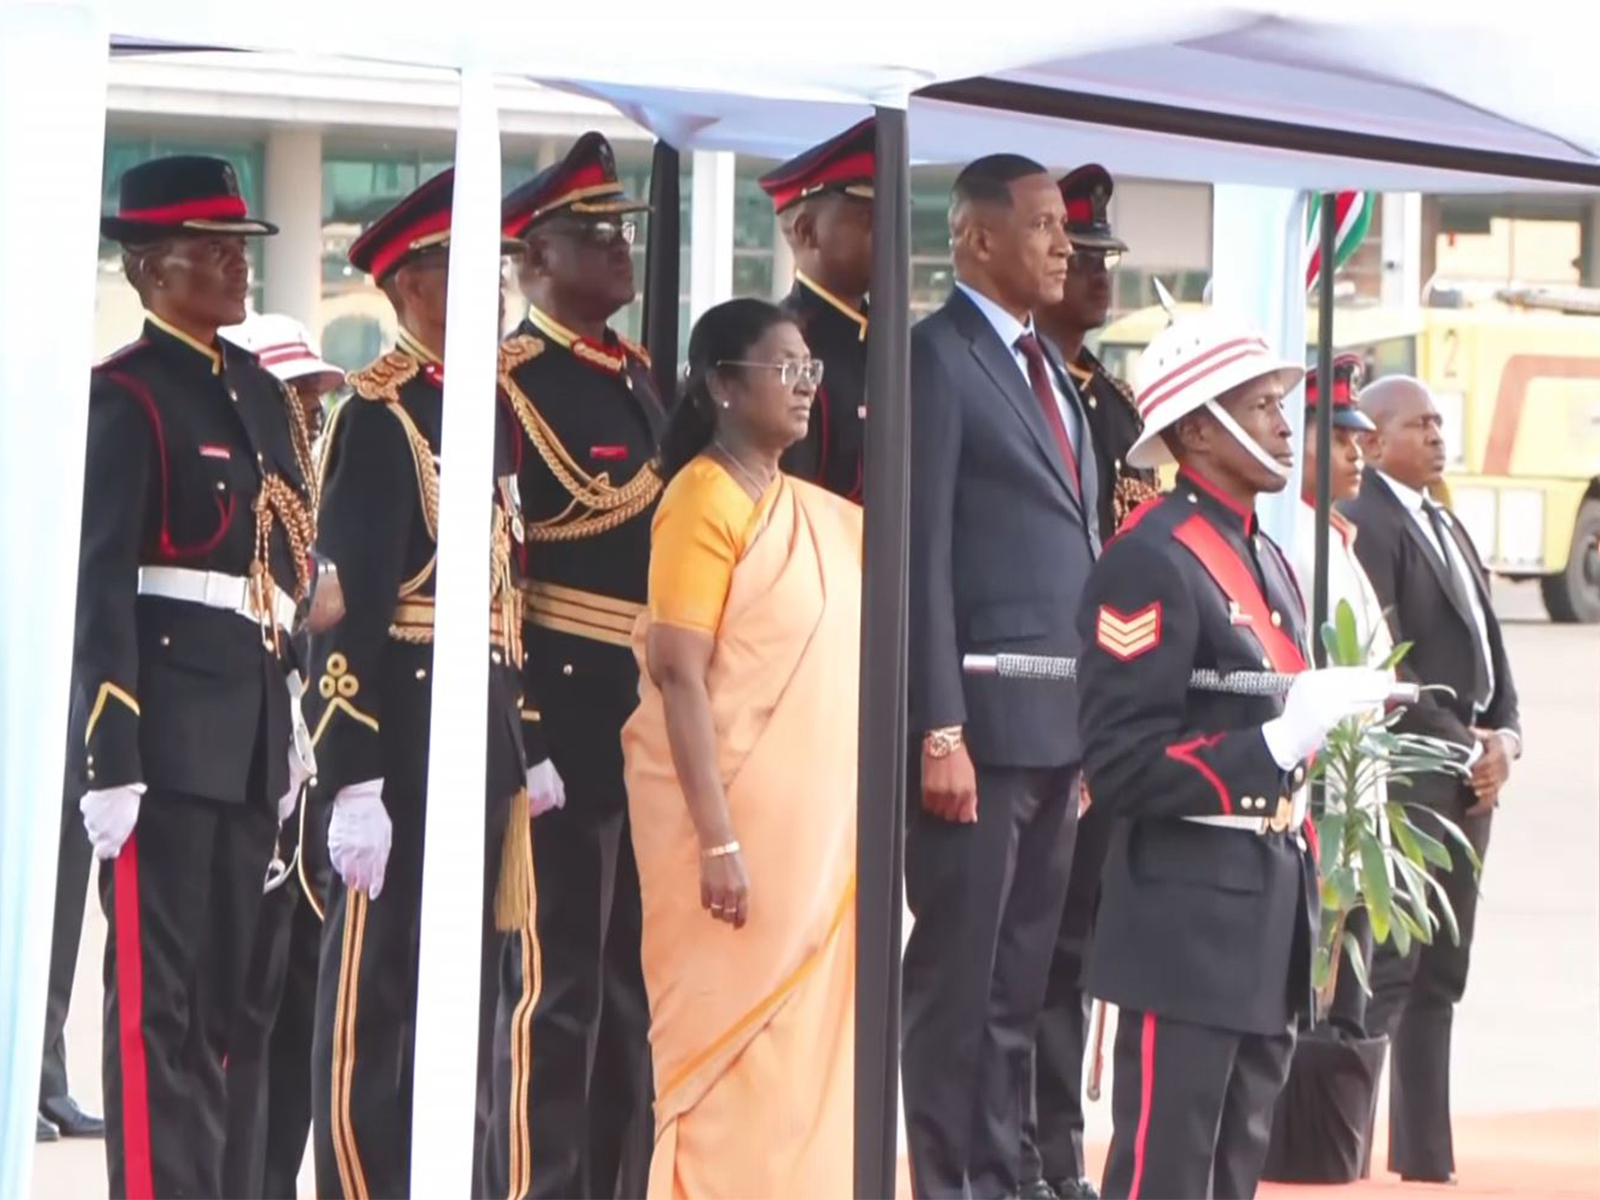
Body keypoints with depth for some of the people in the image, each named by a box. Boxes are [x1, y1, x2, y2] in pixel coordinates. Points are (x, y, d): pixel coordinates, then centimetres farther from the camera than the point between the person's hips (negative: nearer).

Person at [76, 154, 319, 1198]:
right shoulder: (126, 396, -8)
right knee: (157, 996, -7)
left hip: (253, 731, 8)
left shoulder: (261, 393, 17)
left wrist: (296, 725, 16)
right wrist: (109, 759, -20)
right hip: (165, 731, -8)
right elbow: (98, 586, -14)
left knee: (221, 995, 11)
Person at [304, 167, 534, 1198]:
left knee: (468, 991, 12)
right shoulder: (382, 414, -11)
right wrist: (352, 781, -22)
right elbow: (349, 604, -18)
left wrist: (527, 747, 15)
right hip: (402, 733, -8)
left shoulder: (490, 405, 14)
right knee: (376, 996, -3)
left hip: (486, 737, 8)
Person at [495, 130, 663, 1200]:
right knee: (557, 979, -5)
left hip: (653, 722, 8)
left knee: (635, 976, 12)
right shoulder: (514, 386, -12)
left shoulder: (638, 377, 14)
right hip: (567, 719, -8)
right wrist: (522, 739, -19)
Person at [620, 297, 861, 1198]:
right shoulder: (705, 500, -10)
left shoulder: (822, 514, 12)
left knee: (804, 1048, 9)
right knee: (730, 1046, -4)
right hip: (732, 815, -7)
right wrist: (718, 840, -21)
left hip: (813, 820, 7)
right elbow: (681, 679, -16)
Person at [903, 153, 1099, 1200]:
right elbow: (924, 556, -13)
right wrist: (939, 733, -17)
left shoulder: (1050, 371, 19)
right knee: (958, 981, -2)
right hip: (983, 722, -8)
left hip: (1060, 729, 8)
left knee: (1022, 983, 12)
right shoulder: (938, 359, -8)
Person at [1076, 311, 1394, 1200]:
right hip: (1187, 918, -10)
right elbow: (1123, 767, -20)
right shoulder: (1150, 562, -15)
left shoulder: (1265, 558, 16)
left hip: (1270, 910, 10)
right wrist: (1285, 739, -24)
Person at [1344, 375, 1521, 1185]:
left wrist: (1503, 737, 3)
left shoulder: (1449, 530, 20)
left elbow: (1487, 649, 20)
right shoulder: (1368, 527, -11)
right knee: (1388, 974, -10)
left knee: (1439, 981, 10)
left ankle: (1424, 1154, 14)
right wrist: (1459, 745, -13)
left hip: (1468, 779, 9)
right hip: (1407, 781, -9)